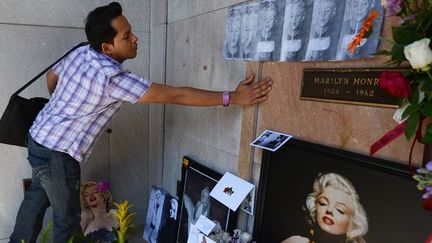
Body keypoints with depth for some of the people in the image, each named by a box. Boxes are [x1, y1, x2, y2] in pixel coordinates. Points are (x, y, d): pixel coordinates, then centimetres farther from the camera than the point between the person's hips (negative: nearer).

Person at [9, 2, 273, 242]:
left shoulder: (80, 54, -4)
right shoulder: (113, 78, -30)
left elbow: (52, 77, 16)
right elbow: (174, 95, -33)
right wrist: (232, 97, -30)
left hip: (38, 137, 9)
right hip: (57, 155, -9)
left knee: (37, 197, 28)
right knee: (68, 218, 11)